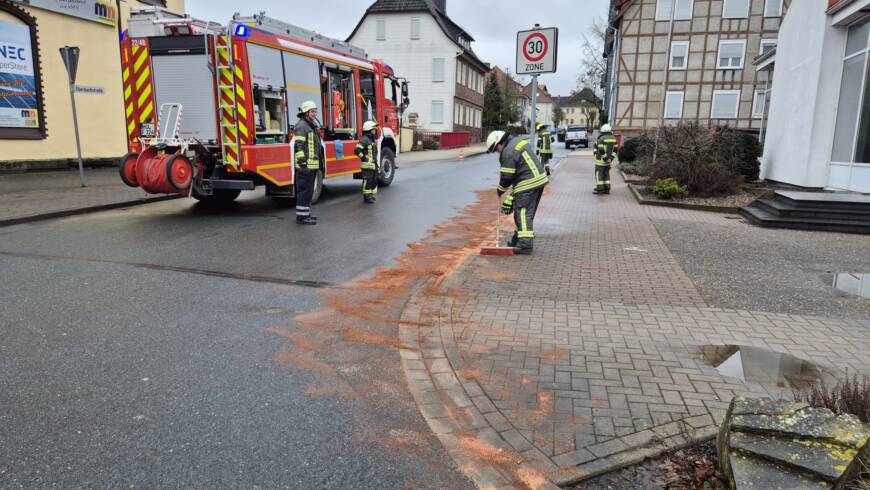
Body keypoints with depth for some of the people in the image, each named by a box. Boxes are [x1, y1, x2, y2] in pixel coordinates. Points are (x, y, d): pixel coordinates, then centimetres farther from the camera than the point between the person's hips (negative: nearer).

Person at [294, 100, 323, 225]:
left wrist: (318, 164, 23)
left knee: (308, 190, 14)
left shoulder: (312, 126, 19)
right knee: (305, 190, -8)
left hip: (312, 165, 10)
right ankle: (301, 216, -4)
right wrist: (303, 164, -25)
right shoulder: (301, 125, -11)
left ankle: (305, 214, 22)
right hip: (305, 166, -10)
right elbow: (299, 146, -19)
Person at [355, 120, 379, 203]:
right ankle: (366, 197, -3)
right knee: (367, 181, -7)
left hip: (373, 164, 10)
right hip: (367, 165, -10)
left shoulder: (372, 139, 17)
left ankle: (371, 195, 24)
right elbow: (357, 150, -24)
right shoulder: (364, 139, -14)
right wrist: (363, 157, -18)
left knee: (374, 180, 14)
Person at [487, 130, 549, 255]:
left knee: (523, 212, -8)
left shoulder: (508, 152, -16)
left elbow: (506, 177, -13)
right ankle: (519, 239, 27)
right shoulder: (518, 141, 13)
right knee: (527, 212, 17)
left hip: (528, 184, -10)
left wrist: (500, 191, 6)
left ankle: (526, 243, -12)